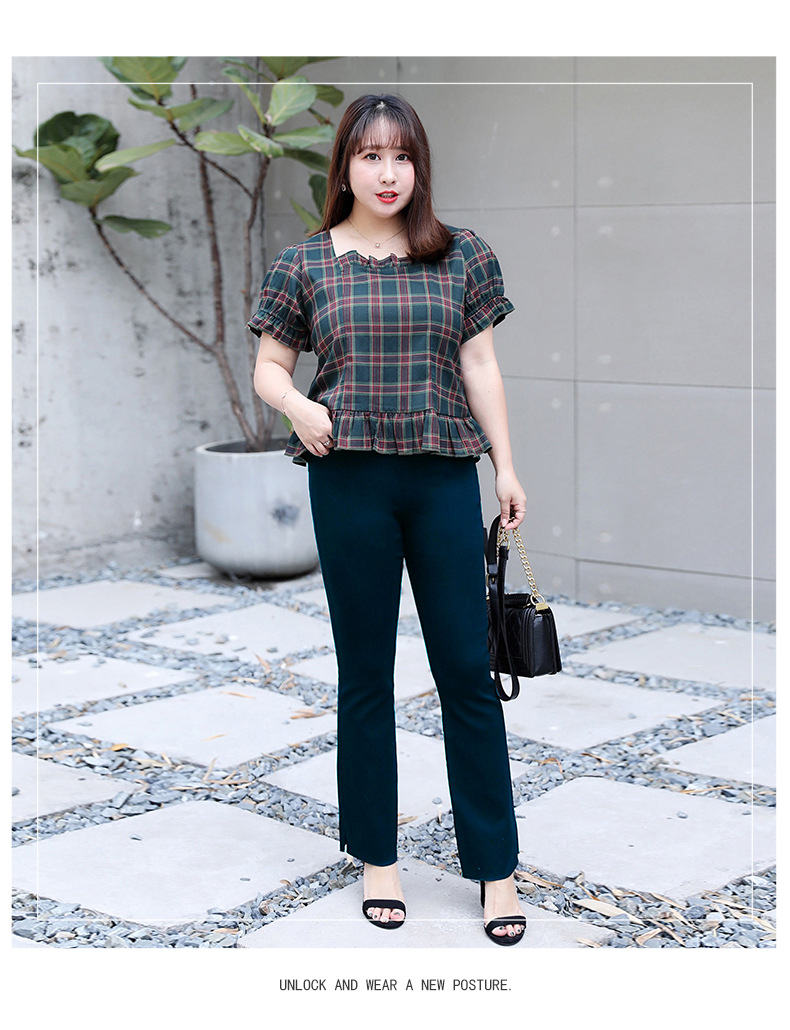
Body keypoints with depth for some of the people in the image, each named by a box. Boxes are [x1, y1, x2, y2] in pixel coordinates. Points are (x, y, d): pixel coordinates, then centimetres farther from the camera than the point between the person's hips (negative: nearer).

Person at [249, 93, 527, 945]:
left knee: (467, 669, 2)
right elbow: (268, 368, 8)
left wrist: (507, 465, 5)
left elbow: (481, 366, 8)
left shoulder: (462, 257, 6)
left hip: (445, 478, 1)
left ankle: (495, 866, 12)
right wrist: (297, 406, -13)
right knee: (365, 671, 8)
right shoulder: (305, 264, 4)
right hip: (350, 480, 0)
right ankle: (377, 856, 22)